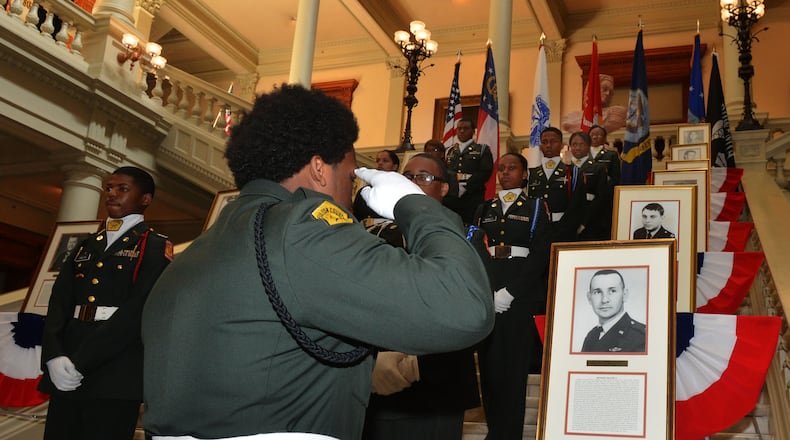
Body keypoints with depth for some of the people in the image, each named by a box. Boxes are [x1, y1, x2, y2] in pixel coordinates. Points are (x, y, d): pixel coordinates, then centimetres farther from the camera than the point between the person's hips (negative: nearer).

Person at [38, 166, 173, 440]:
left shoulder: (155, 248, 1)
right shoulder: (86, 247, 20)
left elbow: (137, 311, -11)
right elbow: (59, 303, 10)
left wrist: (78, 363, -16)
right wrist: (54, 357, -8)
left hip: (115, 378, -5)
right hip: (65, 375, 5)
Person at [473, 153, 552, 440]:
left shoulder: (536, 207, 5)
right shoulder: (485, 209, 15)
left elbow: (540, 255, -5)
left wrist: (510, 291, -14)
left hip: (521, 291, -3)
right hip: (487, 289, 3)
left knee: (513, 363, -1)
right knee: (489, 362, 5)